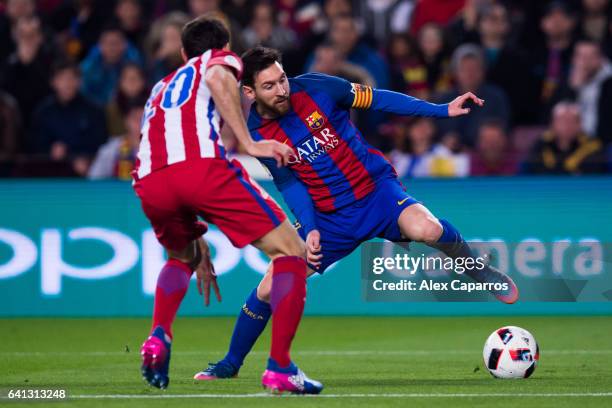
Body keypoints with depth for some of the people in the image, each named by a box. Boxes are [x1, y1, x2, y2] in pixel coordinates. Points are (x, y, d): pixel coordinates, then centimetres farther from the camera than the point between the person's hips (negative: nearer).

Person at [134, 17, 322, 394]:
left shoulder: (162, 88, 41)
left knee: (182, 258, 36)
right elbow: (218, 78, -4)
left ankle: (158, 337, 12)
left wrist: (199, 250, 47)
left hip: (149, 184, 6)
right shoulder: (222, 60, 25)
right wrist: (249, 144, -6)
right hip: (203, 164, -6)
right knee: (291, 252, 5)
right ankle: (280, 369, -7)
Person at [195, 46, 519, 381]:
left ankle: (477, 269, -4)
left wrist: (443, 110, -6)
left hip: (376, 191, -2)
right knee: (269, 289, -3)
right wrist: (310, 230, -18)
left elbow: (378, 100, -5)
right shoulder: (255, 136, -9)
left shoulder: (314, 89, -14)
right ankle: (230, 365, 21)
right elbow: (289, 184, -2)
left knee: (425, 229, -34)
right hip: (327, 217, 2)